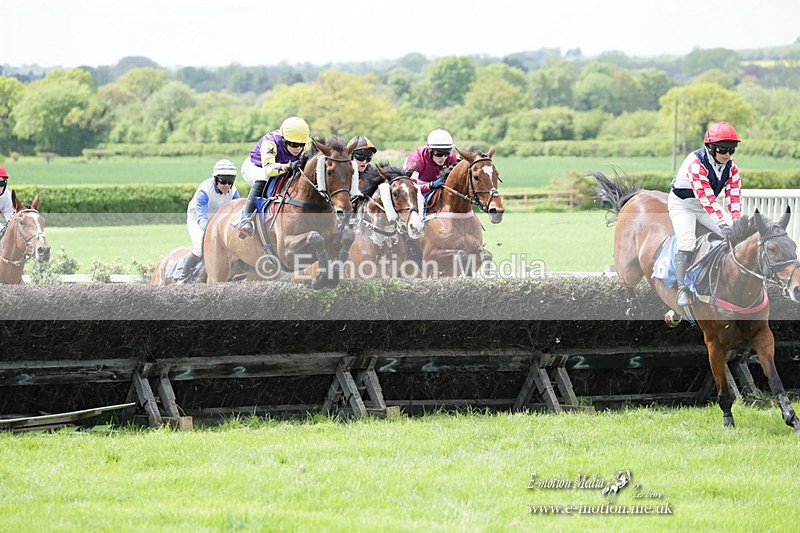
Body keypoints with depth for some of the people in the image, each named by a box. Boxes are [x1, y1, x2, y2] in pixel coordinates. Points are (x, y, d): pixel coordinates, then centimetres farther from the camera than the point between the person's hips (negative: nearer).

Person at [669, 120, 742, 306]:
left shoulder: (731, 166, -9)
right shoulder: (696, 162, -31)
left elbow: (734, 197, -12)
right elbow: (706, 197, -38)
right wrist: (723, 224, -44)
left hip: (707, 206, 6)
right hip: (682, 204, -6)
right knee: (687, 244, -26)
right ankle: (682, 289, -16)